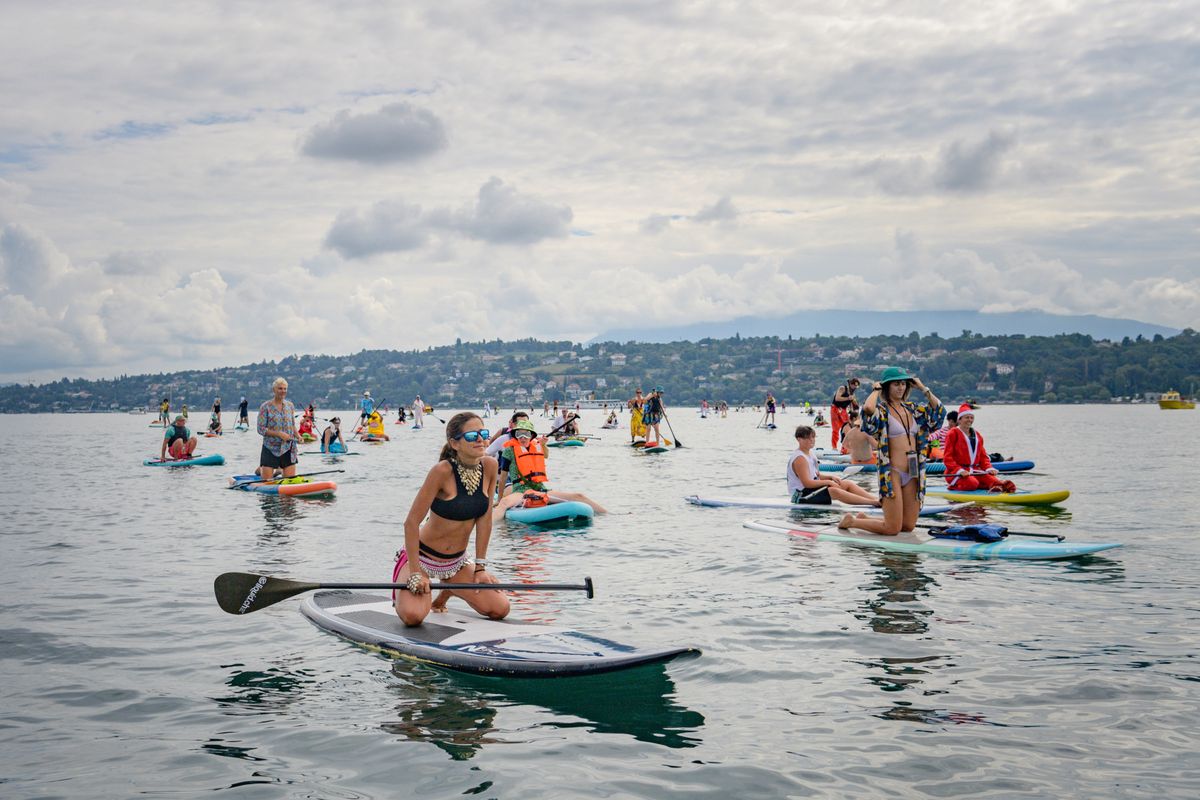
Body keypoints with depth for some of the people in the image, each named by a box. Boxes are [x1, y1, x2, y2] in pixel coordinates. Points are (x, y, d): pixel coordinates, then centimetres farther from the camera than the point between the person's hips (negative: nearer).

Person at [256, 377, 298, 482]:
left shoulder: (290, 406, 8)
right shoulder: (265, 407, -6)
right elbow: (261, 429, -9)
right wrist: (279, 434, -18)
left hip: (288, 449, 4)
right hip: (270, 449, -4)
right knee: (267, 481, -1)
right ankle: (260, 469, 30)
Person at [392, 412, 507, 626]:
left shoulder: (489, 466, -9)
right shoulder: (443, 471, -24)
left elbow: (484, 519, -2)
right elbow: (411, 522, -21)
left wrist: (480, 566, -2)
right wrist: (415, 573, -21)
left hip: (457, 561, 5)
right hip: (422, 556, -5)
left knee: (500, 610, -5)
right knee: (413, 616, -26)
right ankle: (404, 586, 11)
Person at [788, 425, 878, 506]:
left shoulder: (809, 454, 14)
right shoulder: (799, 458, -17)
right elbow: (807, 483, -23)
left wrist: (831, 477, 1)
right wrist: (828, 482, -16)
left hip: (812, 488, 11)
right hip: (802, 496, -11)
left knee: (848, 484, 1)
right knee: (834, 491, -30)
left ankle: (875, 499, -8)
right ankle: (873, 502, -36)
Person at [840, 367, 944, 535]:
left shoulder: (912, 408, 14)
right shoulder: (881, 410, -6)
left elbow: (938, 409, 12)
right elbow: (868, 408, -29)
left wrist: (923, 388, 10)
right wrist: (876, 390, -10)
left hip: (913, 473, 7)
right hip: (892, 472, -7)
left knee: (908, 526, 10)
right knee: (893, 529, -7)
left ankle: (863, 518, 29)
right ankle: (851, 521, 15)